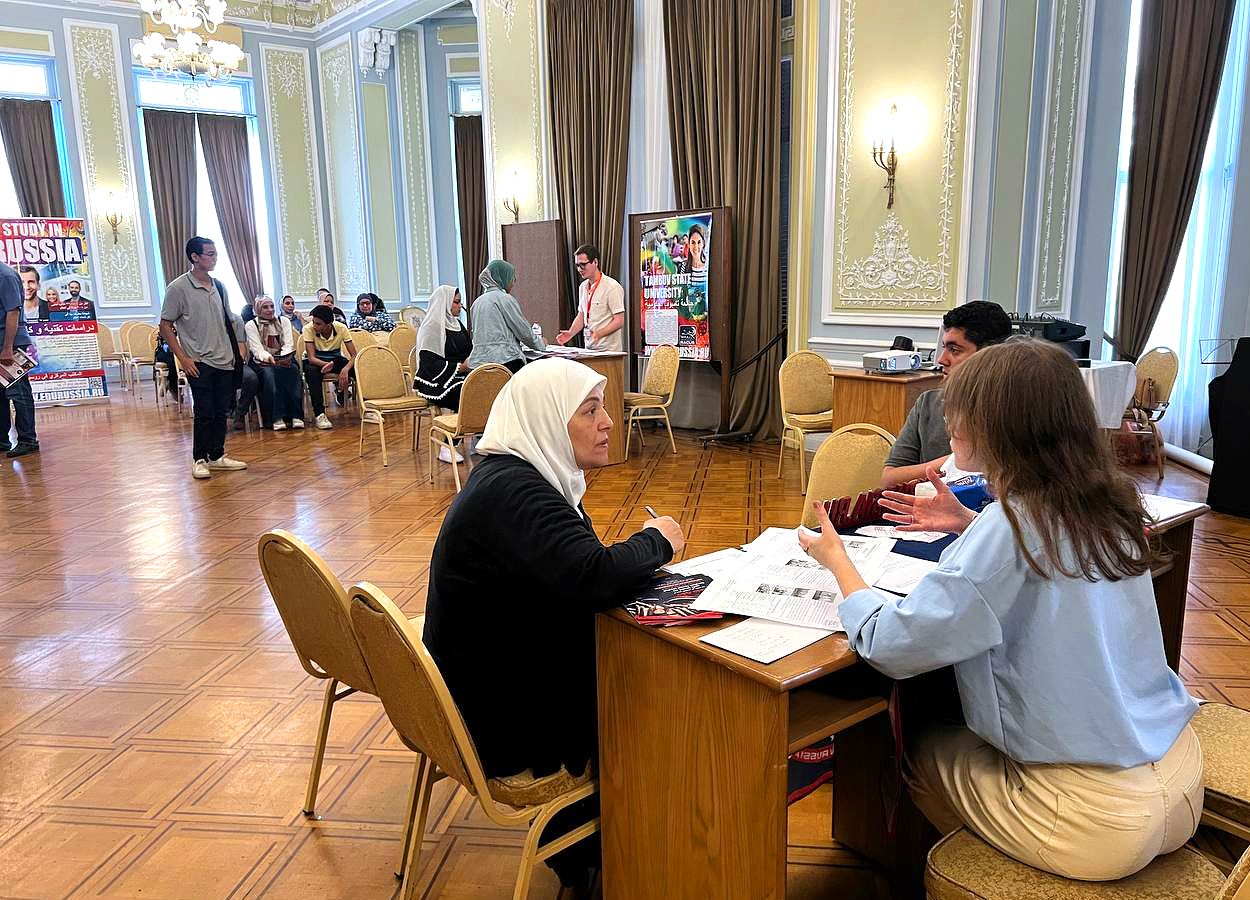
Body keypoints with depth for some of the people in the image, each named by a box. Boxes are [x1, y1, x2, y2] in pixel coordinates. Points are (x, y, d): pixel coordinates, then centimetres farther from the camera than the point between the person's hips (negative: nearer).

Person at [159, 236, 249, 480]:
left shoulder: (218, 286, 11)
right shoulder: (178, 287, -7)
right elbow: (165, 326, -6)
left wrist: (238, 348, 8)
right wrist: (183, 358, -11)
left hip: (225, 360, 6)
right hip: (199, 362, -6)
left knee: (221, 412, 9)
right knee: (205, 413, -5)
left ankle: (217, 456, 20)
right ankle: (199, 460, 8)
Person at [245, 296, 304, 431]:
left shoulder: (284, 321, 12)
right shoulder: (251, 325, 4)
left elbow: (289, 345, 3)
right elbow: (257, 350, -8)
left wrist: (284, 358, -20)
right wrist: (270, 359, -30)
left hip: (284, 360, 2)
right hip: (262, 363, -2)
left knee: (292, 369, -32)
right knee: (269, 373, -35)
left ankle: (295, 415, -36)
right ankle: (276, 418, -39)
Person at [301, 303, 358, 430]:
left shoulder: (341, 328, -20)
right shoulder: (309, 329, -23)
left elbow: (354, 355, -22)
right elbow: (311, 357, -27)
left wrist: (345, 369, -43)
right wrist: (326, 364, -49)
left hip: (335, 359, 1)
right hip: (315, 361, -1)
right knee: (312, 372, -38)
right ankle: (320, 414, -32)